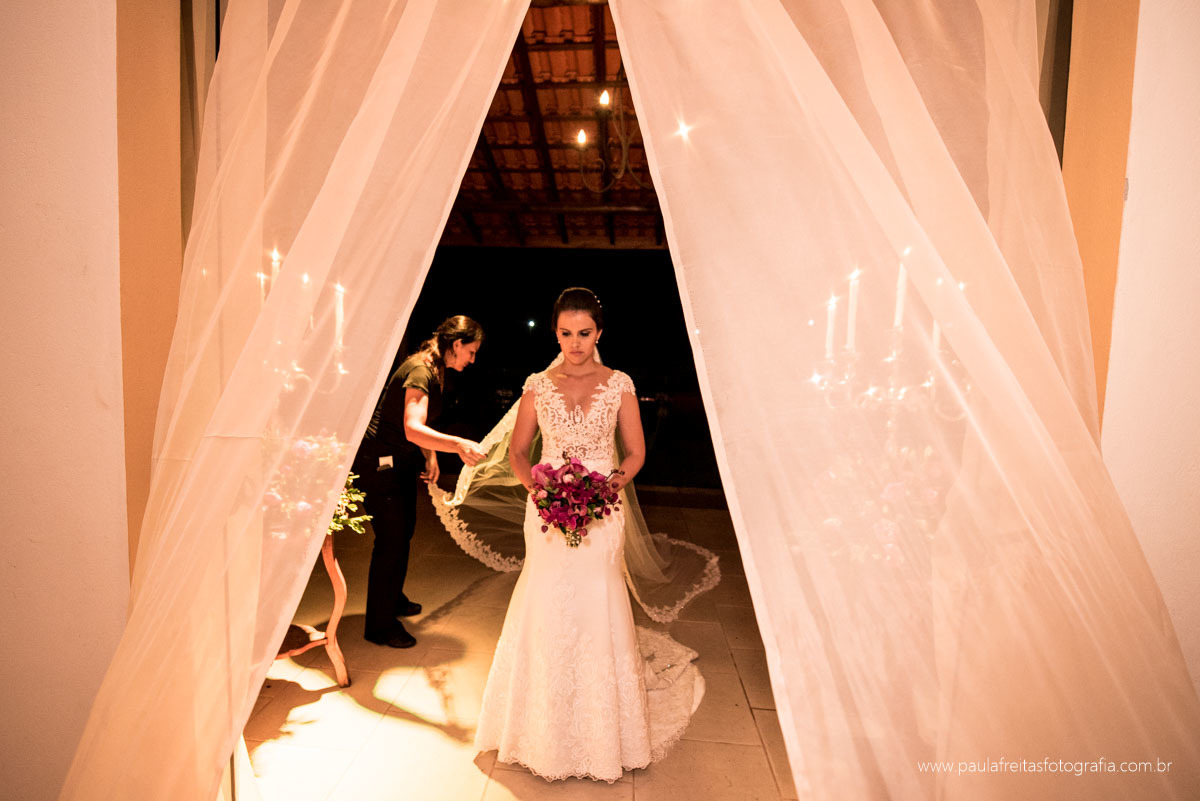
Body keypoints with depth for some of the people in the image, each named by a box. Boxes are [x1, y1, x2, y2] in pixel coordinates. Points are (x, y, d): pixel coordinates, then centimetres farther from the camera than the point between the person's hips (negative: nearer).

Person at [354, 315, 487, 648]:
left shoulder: (435, 371, 6)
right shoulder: (420, 370, -25)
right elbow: (412, 429, -38)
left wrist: (431, 456, 5)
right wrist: (458, 445, -51)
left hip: (402, 462, 10)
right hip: (379, 461, -10)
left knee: (403, 532, 21)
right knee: (391, 538, -1)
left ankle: (393, 598, 43)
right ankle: (380, 625, 17)